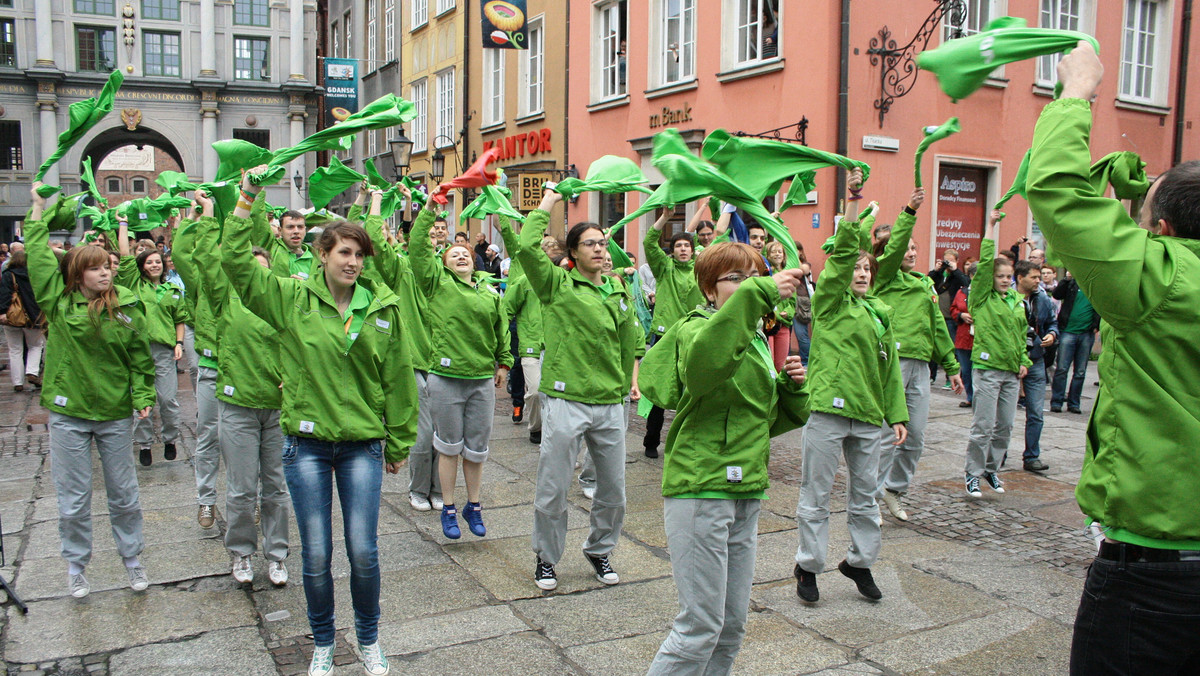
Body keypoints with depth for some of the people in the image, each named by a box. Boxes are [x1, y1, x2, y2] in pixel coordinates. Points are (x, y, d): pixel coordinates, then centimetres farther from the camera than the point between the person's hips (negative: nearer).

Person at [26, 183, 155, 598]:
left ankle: (132, 558, 27)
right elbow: (38, 257, -5)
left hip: (115, 414, 0)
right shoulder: (58, 302, -2)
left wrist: (143, 397, -5)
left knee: (124, 494, 11)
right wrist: (39, 209, -1)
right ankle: (76, 565, 27)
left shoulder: (127, 308, -2)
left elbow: (141, 358, 3)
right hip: (68, 413, 0)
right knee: (73, 498, 9)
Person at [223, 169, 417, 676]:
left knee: (363, 551, 3)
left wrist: (398, 443, 9)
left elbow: (398, 379, 5)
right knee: (316, 556, 7)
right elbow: (235, 261, -8)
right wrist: (247, 198, -13)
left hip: (363, 443, 0)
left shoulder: (383, 308, 0)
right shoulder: (292, 298, -2)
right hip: (306, 443, 0)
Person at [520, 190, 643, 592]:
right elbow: (527, 247, -17)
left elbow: (631, 341, 23)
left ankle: (599, 551, 35)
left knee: (613, 490, 13)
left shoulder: (619, 292, 11)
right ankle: (546, 558, 26)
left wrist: (633, 378, 14)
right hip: (566, 401, -4)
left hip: (611, 404, 5)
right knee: (553, 490, 5)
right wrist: (548, 202, -7)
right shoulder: (557, 285, -3)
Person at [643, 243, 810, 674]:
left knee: (732, 626, 15)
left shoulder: (756, 340, 17)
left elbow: (773, 420, 21)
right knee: (701, 626, -4)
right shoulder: (697, 327, -8)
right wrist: (755, 296, -36)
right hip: (700, 490, -8)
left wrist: (792, 386, 2)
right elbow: (702, 364, -36)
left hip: (746, 494, 8)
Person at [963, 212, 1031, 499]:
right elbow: (985, 264, -15)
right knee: (984, 425, -5)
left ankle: (992, 469, 25)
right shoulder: (982, 298, -4)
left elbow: (1022, 332, 21)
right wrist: (993, 229, -14)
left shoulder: (1017, 299, 13)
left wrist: (1024, 360, 10)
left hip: (1011, 371, 6)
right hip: (987, 368, -6)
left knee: (1005, 426, 10)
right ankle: (973, 474, 7)